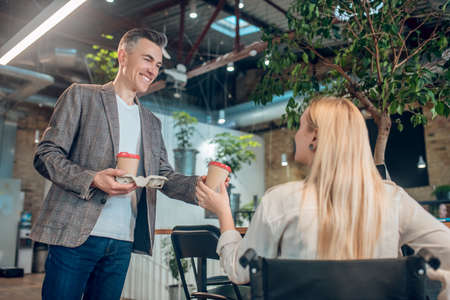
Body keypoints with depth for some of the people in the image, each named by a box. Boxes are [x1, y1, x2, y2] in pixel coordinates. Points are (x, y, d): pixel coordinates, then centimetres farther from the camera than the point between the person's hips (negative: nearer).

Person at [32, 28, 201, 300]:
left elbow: (165, 176, 11)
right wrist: (92, 179, -20)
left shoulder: (151, 122, 18)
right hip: (75, 235, -4)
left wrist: (201, 185, -10)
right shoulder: (82, 96, 4)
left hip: (123, 241, 5)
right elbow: (46, 155, -3)